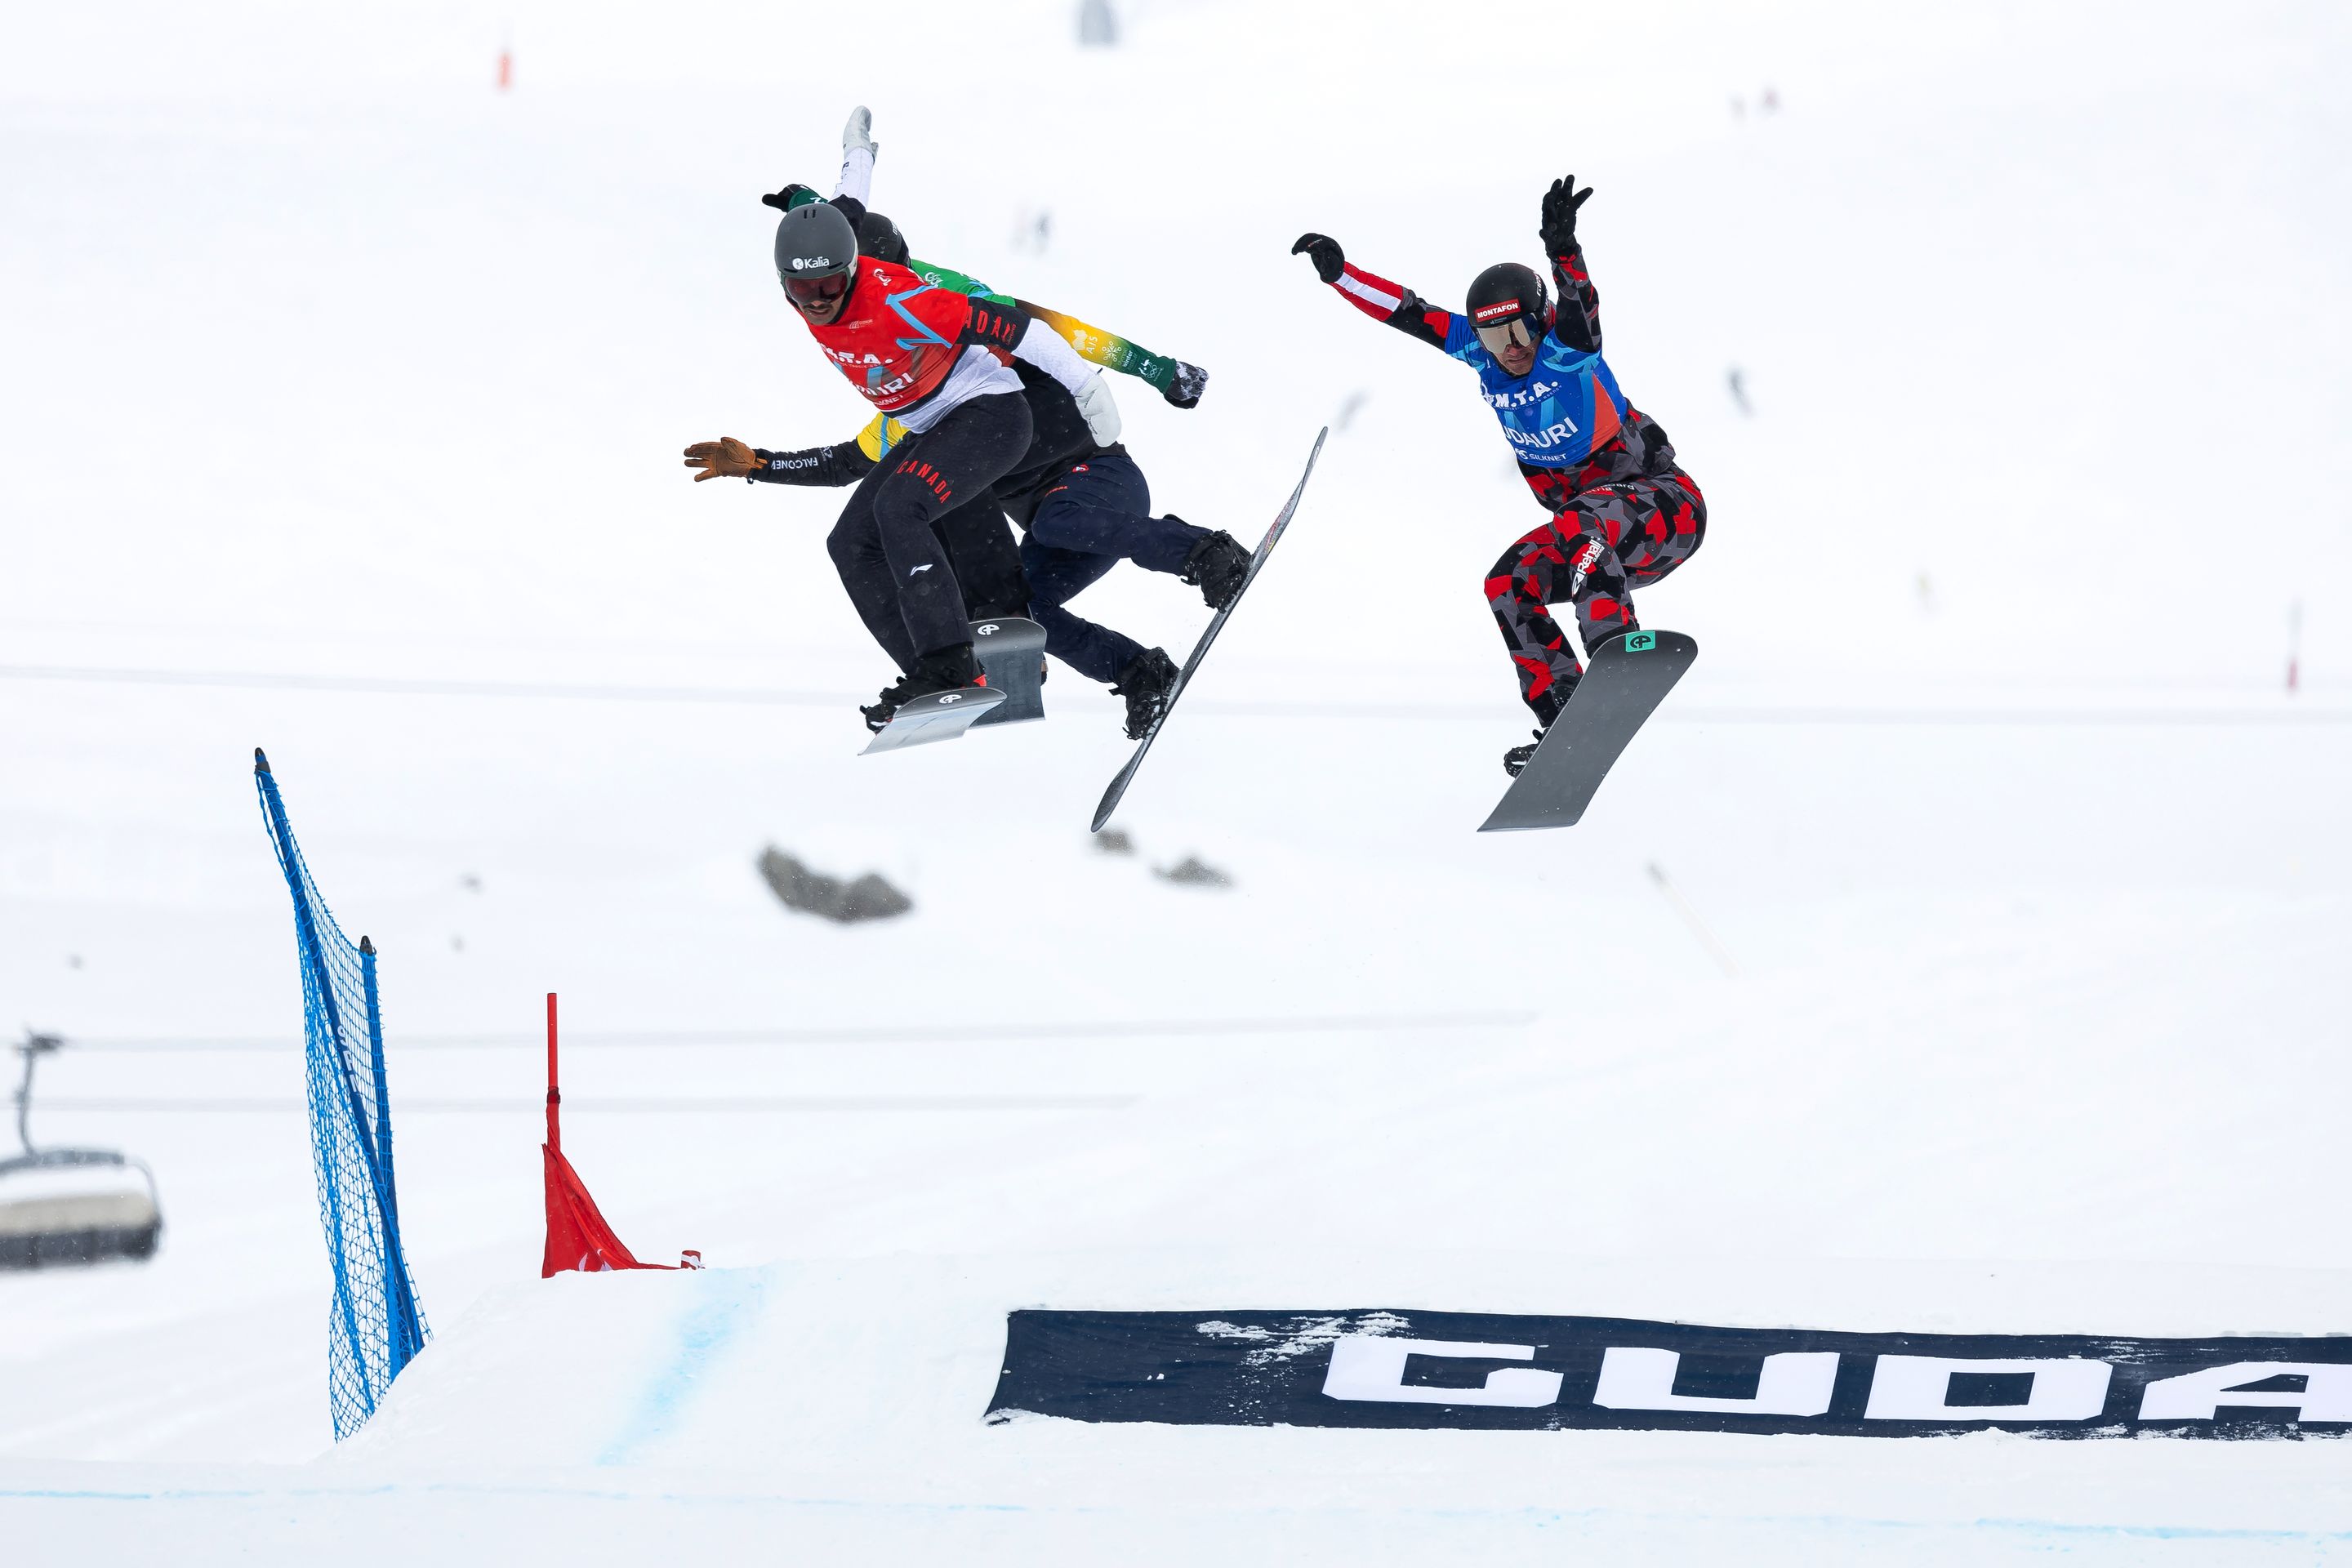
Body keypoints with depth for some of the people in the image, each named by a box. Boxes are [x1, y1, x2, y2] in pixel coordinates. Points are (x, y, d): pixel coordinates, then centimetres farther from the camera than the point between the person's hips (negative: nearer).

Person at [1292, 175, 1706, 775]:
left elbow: (1578, 304, -41)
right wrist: (1339, 272, -4)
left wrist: (1562, 248, -60)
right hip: (1594, 538, 8)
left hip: (1668, 507, -8)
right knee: (1508, 584, -5)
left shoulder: (1565, 344, -18)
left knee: (1581, 525, -35)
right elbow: (1407, 311, 5)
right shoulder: (1479, 349, 0)